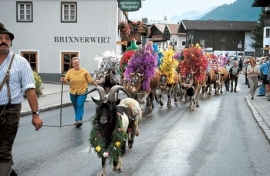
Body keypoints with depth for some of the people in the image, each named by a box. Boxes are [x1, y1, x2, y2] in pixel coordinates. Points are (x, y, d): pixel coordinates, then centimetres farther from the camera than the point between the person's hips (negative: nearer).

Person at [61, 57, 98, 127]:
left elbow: (91, 80, 1)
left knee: (80, 105, -16)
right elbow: (66, 81, -1)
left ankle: (78, 120, -18)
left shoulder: (84, 71, -4)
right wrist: (63, 80, -22)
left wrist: (97, 86, 4)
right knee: (75, 107, 10)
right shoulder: (69, 72, 0)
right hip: (73, 92, 3)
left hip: (82, 92, -3)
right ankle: (78, 121, 23)